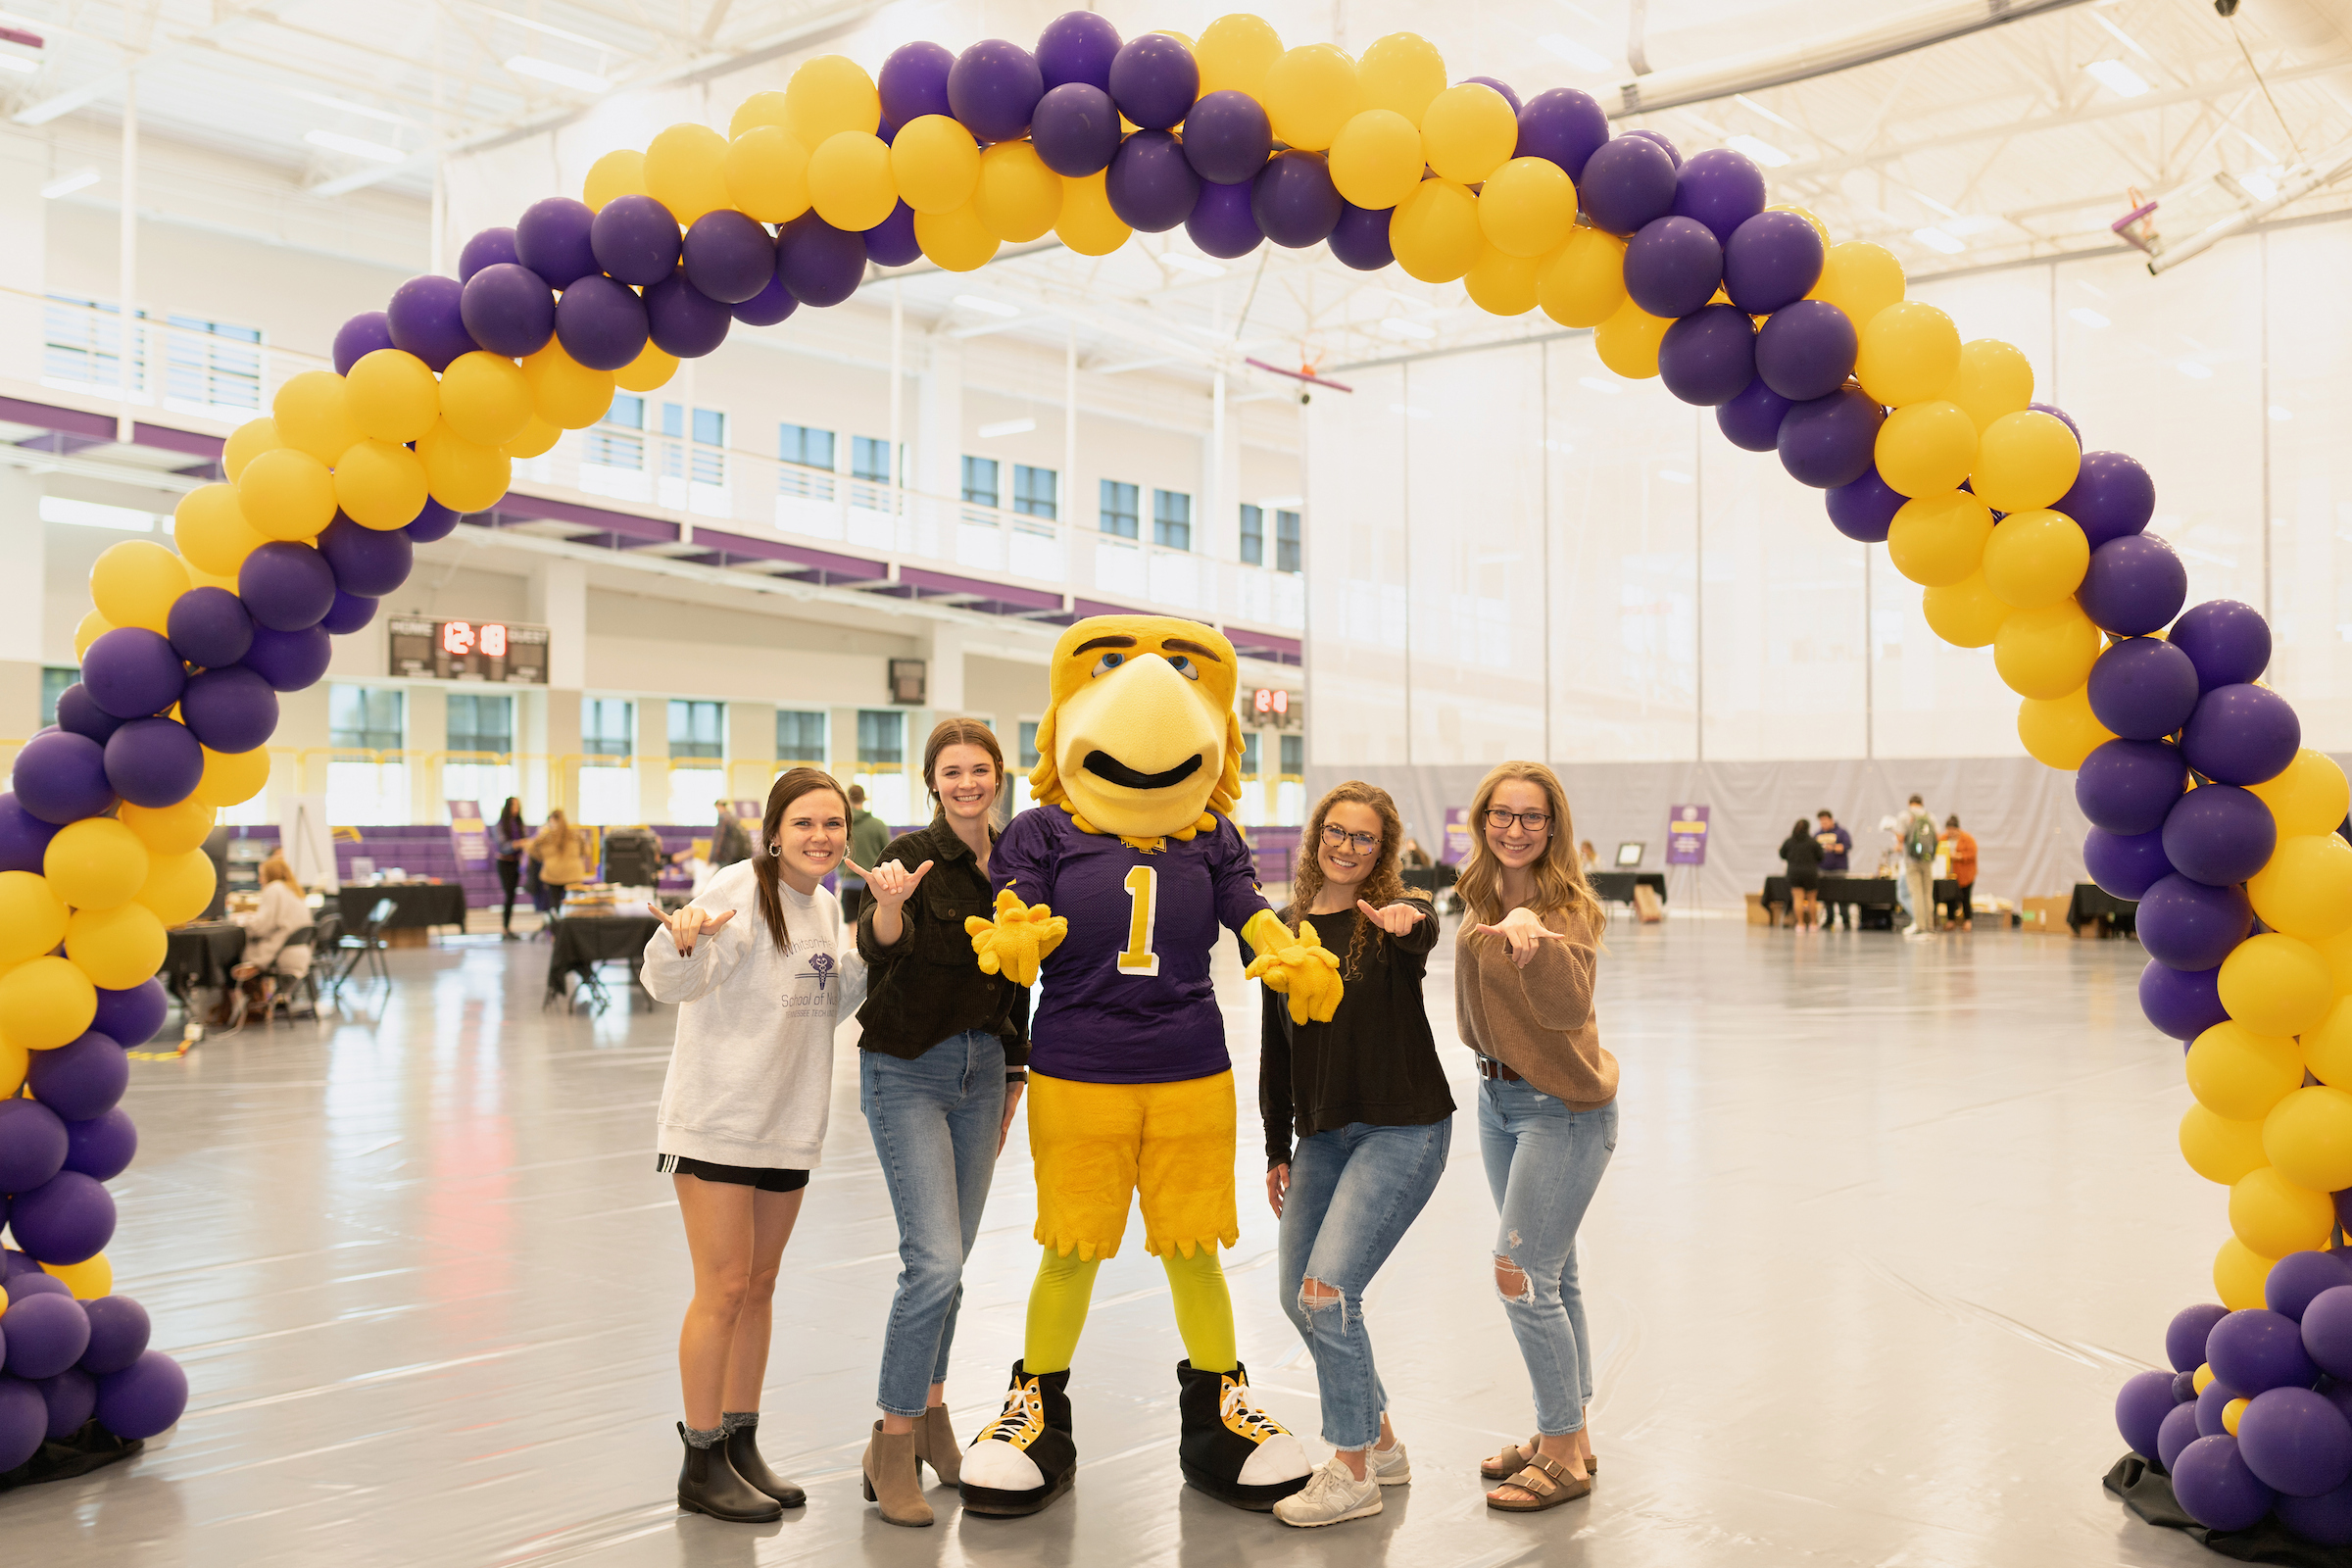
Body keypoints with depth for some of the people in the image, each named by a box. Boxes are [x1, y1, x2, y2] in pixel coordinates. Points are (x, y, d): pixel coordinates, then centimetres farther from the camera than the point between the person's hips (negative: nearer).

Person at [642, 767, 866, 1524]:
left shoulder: (824, 905, 9)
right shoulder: (742, 891, -15)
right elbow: (673, 982, -26)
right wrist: (684, 943, -48)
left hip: (786, 1122, 7)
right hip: (718, 1119, -7)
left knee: (759, 1286, 14)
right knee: (723, 1289, -3)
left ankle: (742, 1446, 26)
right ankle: (702, 1466, 10)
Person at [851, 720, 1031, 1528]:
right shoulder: (914, 854, -13)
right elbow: (881, 953, -30)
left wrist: (1014, 1074, 16)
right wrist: (889, 905, -51)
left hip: (981, 1069, 6)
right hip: (907, 1073, -6)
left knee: (951, 1258, 14)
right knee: (936, 1261, -13)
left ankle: (930, 1411, 31)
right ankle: (892, 1445, 1)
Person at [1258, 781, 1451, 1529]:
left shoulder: (1396, 915, -7)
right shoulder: (1287, 926, 7)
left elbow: (1423, 932, -34)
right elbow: (1275, 1043, 11)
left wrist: (1405, 923, -58)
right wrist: (1277, 1149, 11)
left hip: (1402, 1130, -7)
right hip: (1322, 1132, 7)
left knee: (1328, 1290, -14)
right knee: (1296, 1294, 11)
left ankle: (1352, 1473, 3)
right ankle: (1381, 1443, 30)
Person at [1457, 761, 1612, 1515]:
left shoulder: (1570, 905, -18)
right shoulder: (1480, 901, 4)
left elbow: (1569, 1006, -33)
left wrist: (1534, 934, -46)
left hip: (1563, 1104, -8)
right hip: (1497, 1095, 8)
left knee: (1521, 1275, -8)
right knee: (1550, 1274, 17)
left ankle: (1563, 1456, 7)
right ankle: (1569, 1436, 30)